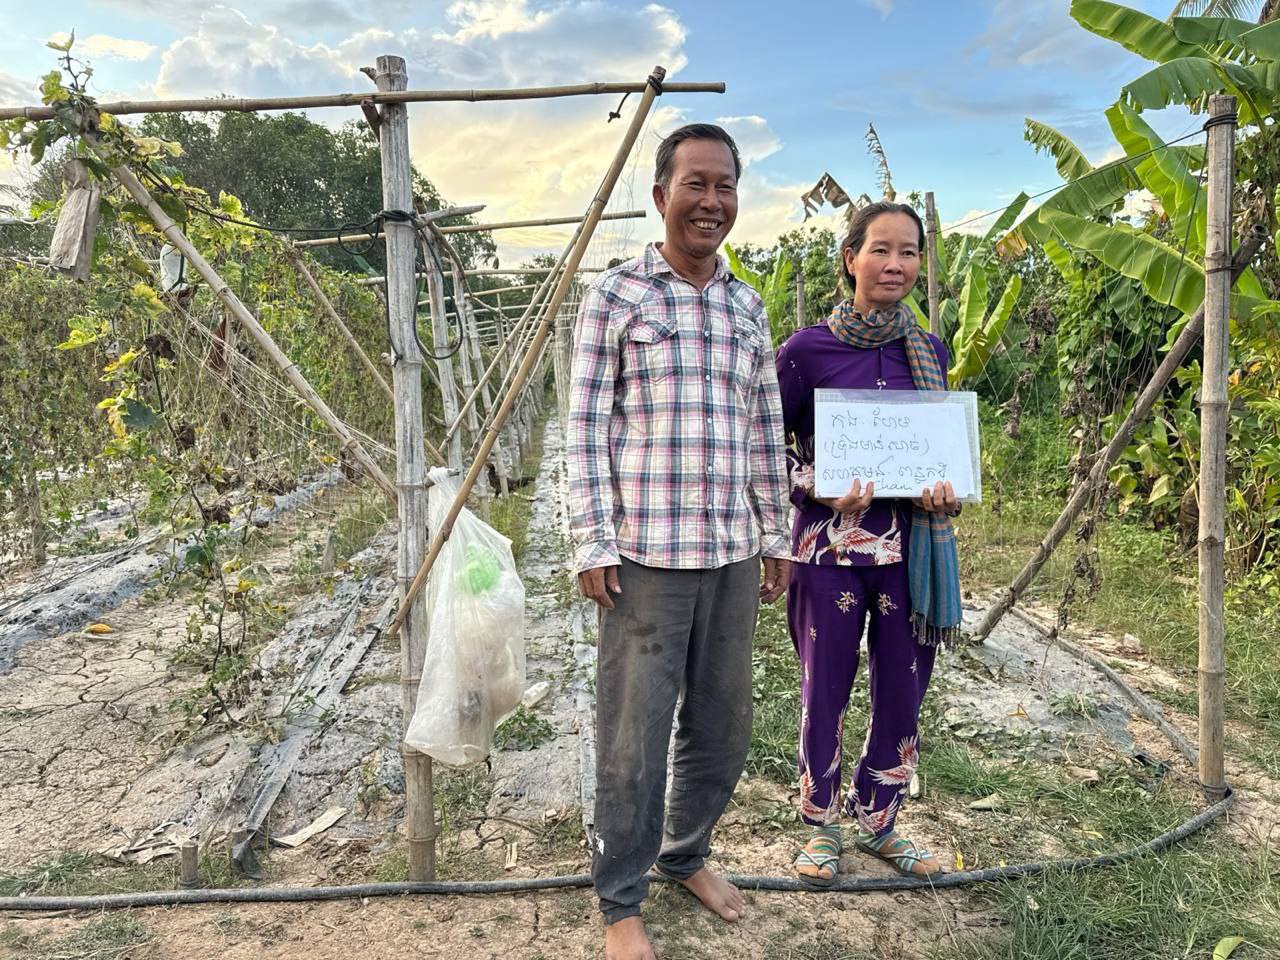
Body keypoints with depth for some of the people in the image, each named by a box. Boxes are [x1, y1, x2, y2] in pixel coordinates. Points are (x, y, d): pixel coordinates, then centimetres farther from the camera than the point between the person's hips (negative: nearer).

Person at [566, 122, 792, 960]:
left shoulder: (749, 306, 12)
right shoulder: (616, 295, -3)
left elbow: (765, 428, 15)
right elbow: (587, 427, -6)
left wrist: (776, 535, 13)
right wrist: (592, 543, -10)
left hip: (732, 554, 6)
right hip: (646, 554, -5)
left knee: (724, 727, 16)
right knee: (635, 736, 4)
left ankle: (687, 853, 40)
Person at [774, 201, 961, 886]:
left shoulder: (928, 350, 7)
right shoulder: (807, 349, -6)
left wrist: (946, 492, -4)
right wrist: (821, 489, -16)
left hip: (912, 544, 4)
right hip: (831, 543, -4)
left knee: (902, 690, 12)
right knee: (826, 689, 8)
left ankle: (878, 821, 34)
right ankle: (821, 826, 29)